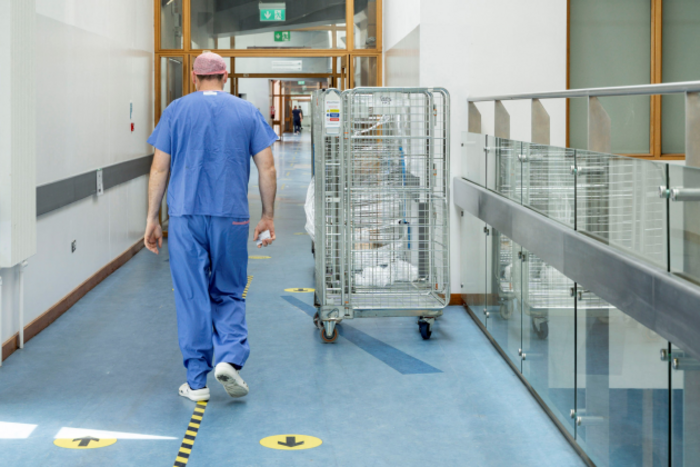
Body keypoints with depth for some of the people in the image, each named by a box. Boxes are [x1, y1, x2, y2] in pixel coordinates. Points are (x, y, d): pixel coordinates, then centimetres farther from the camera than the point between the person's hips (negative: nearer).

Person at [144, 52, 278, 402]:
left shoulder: (176, 111, 4)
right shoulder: (247, 112, 6)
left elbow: (160, 169, 2)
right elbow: (267, 169, 3)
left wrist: (153, 218, 7)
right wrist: (268, 216, 11)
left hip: (186, 216, 0)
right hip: (231, 216, 1)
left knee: (192, 297, 5)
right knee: (229, 294, 14)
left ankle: (196, 381, 9)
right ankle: (230, 358, -8)